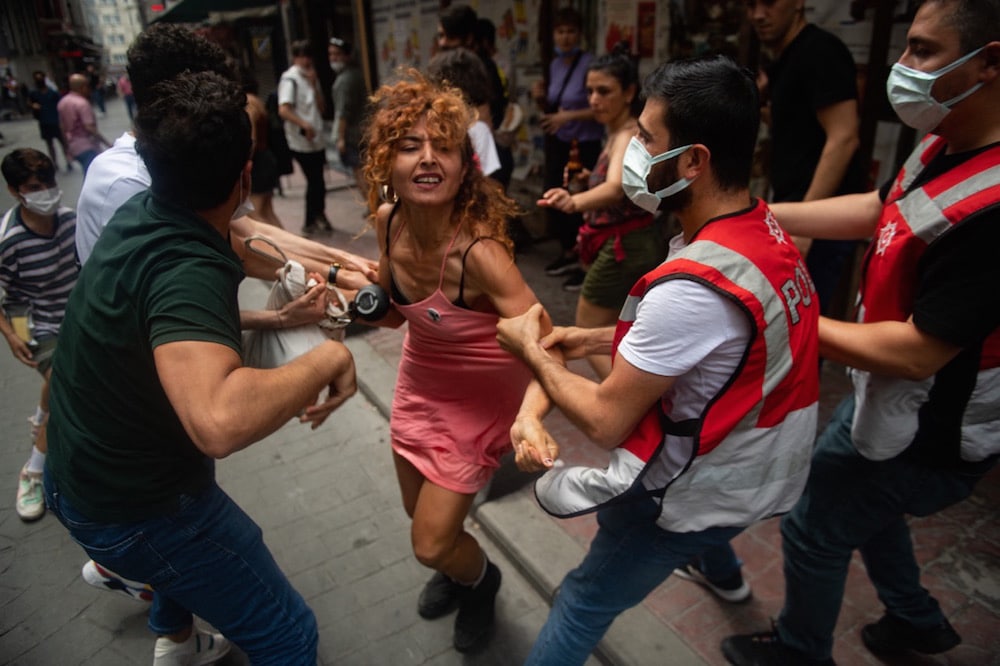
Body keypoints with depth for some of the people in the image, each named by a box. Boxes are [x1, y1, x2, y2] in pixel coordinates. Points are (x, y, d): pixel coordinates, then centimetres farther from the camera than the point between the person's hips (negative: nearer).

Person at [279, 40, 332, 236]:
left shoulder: (311, 78, 15)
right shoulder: (289, 79, -9)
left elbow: (320, 107, 9)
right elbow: (283, 110, -19)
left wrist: (314, 84, -1)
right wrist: (304, 124, -27)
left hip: (317, 139, 7)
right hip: (302, 141, -7)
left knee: (317, 181, 13)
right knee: (315, 182, -2)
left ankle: (318, 217, 28)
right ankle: (311, 222, 12)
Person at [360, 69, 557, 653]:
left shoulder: (477, 251, -34)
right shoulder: (390, 219, -14)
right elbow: (395, 311, 1)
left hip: (480, 396, -6)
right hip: (421, 381, 6)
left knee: (431, 545, 6)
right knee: (421, 513, 26)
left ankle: (481, 581, 44)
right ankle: (456, 567, 63)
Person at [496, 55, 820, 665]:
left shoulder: (689, 288, -34)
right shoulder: (766, 228, -6)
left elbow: (606, 422, -24)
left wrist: (532, 351, -10)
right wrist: (598, 339, 4)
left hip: (706, 486, -9)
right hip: (763, 464, 9)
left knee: (586, 601, 8)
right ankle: (718, 560, 65)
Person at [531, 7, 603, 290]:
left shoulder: (590, 64, -14)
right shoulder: (555, 64, 8)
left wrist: (569, 116, -25)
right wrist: (541, 98, -3)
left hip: (584, 145, -8)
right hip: (557, 142, 8)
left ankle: (585, 263, 10)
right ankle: (568, 253, 30)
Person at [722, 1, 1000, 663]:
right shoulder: (946, 147, -5)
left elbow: (916, 352, -31)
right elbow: (878, 209, 9)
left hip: (924, 436, -9)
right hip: (892, 398, 9)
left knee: (814, 528, 12)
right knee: (857, 501, 30)